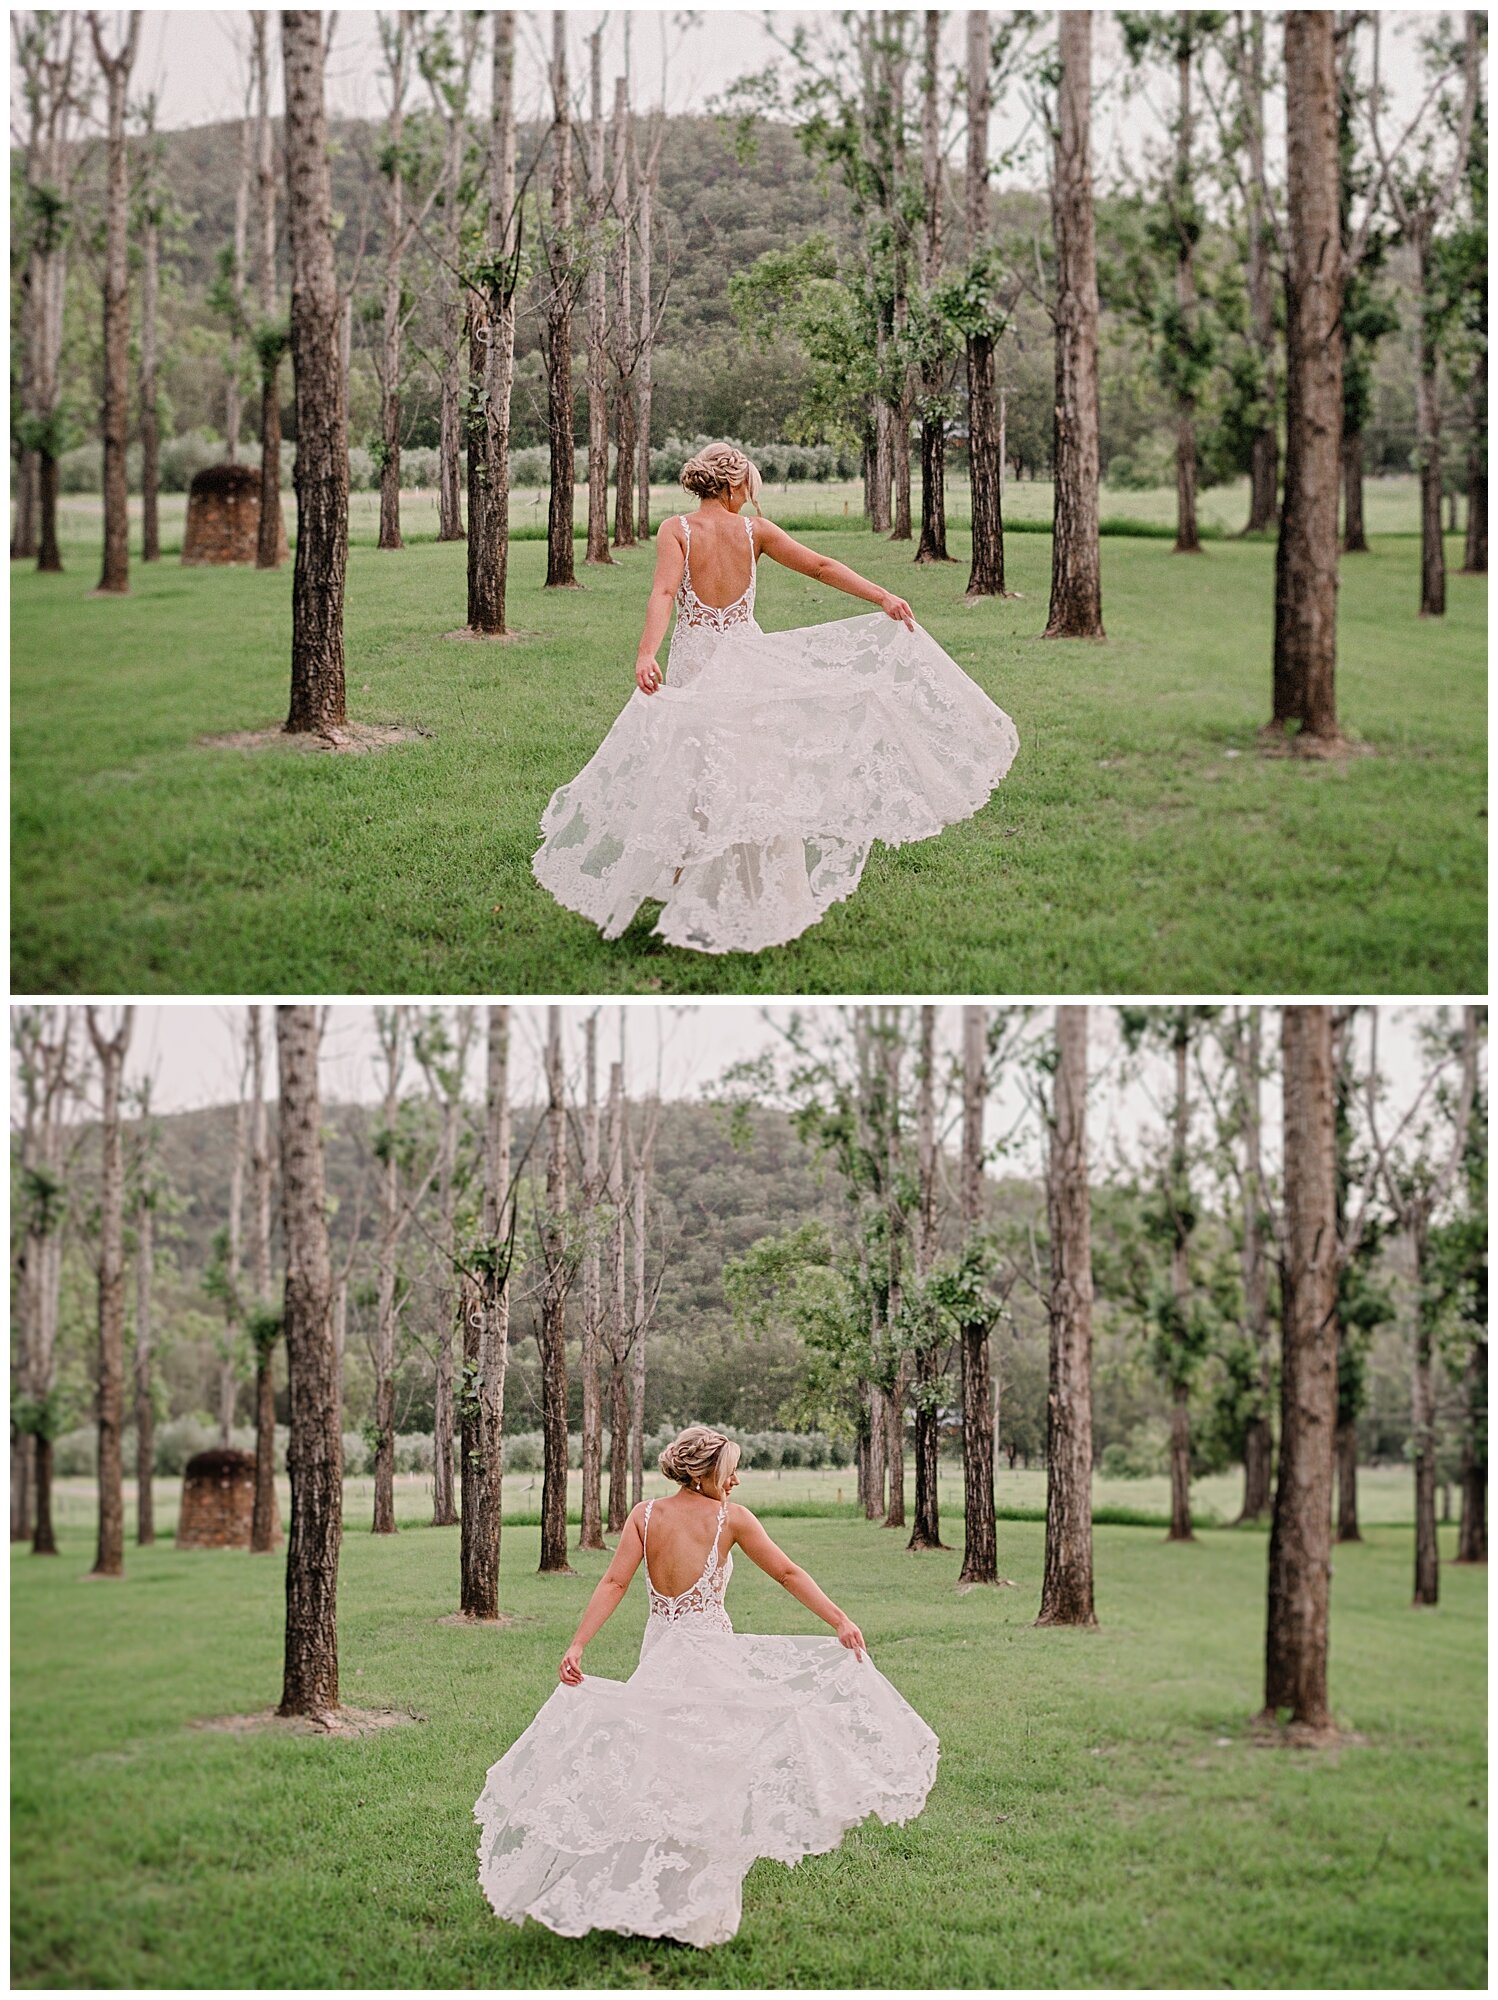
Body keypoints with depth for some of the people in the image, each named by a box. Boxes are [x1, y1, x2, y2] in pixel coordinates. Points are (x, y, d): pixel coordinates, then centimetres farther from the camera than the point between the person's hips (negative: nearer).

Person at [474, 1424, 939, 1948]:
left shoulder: (644, 1516, 1)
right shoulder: (729, 1518, -6)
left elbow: (614, 1583, -6)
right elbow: (788, 1574, -5)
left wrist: (577, 1646, -9)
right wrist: (840, 1621, -2)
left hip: (659, 1653, 3)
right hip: (711, 1653, -3)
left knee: (659, 1772, 10)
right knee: (708, 1775, 5)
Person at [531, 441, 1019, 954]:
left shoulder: (676, 529, -7)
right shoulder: (753, 529, -1)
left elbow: (664, 592, -22)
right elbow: (822, 567, 1)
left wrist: (646, 655, -32)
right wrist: (883, 598, 4)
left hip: (694, 664, -2)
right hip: (749, 660, 2)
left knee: (695, 776, 7)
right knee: (759, 775, 10)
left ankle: (702, 908, 10)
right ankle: (768, 900, 17)